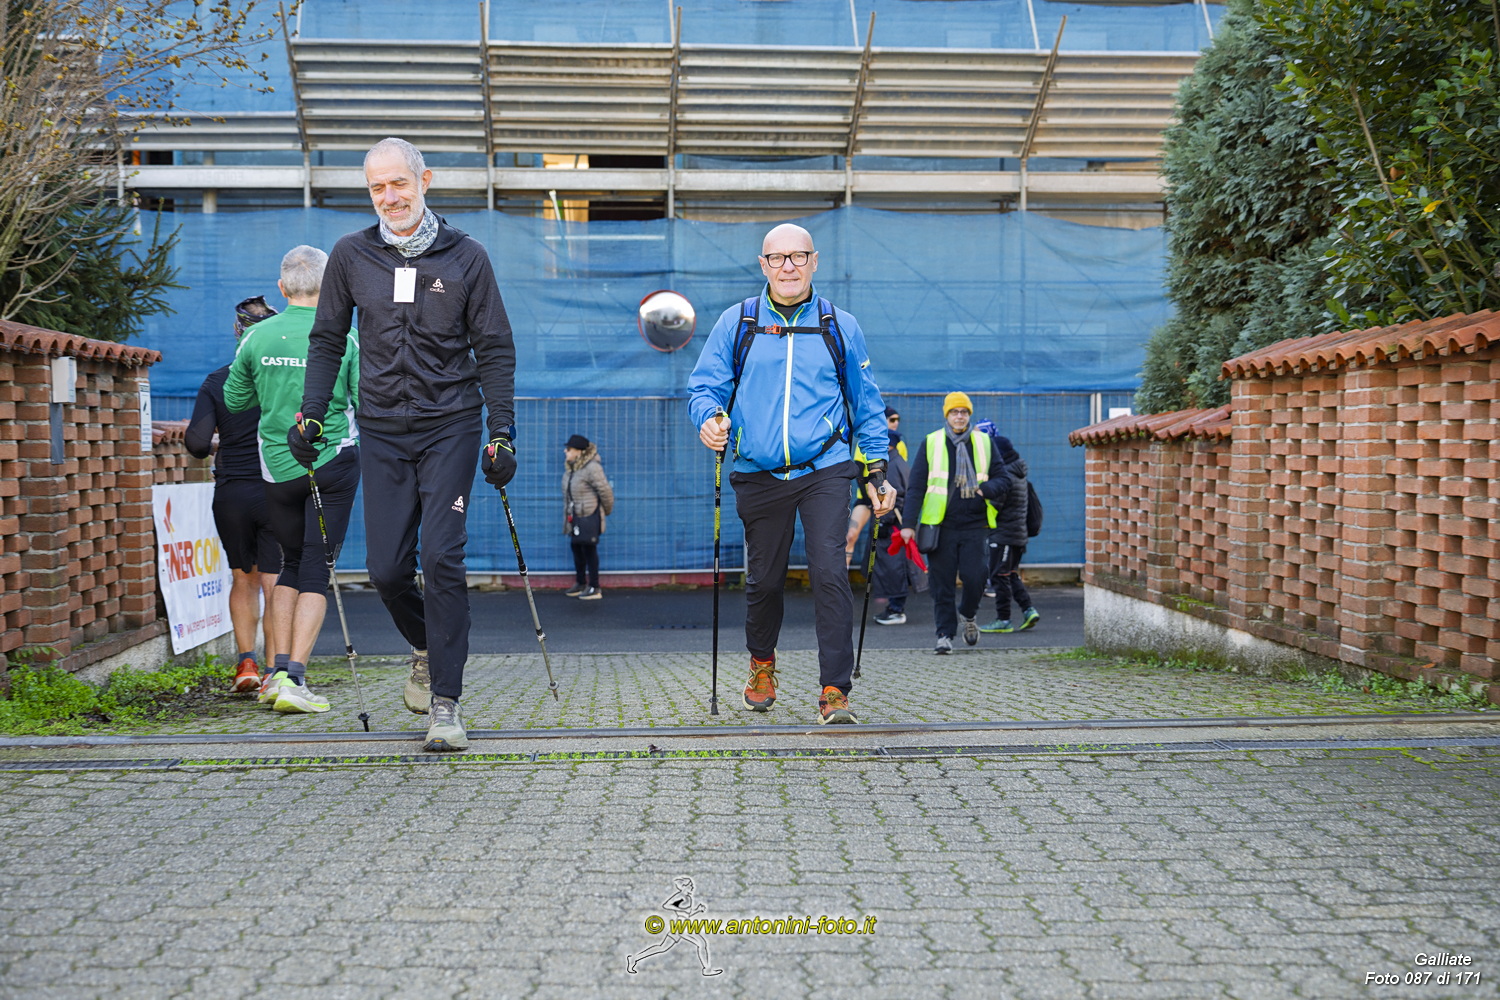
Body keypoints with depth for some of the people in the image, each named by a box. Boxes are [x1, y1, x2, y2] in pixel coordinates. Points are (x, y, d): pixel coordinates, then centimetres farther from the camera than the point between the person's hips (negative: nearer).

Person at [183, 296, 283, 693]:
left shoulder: (216, 382, 0)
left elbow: (197, 444, -6)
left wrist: (189, 433, 16)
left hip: (231, 495, 2)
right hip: (278, 492, -1)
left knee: (243, 579, 19)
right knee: (275, 584, 3)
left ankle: (246, 661, 11)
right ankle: (273, 672, 0)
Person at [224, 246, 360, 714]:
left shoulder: (257, 337, -1)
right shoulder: (344, 338, -9)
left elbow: (234, 400, 10)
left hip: (277, 466, 3)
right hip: (333, 463, -3)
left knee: (292, 564, 16)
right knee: (316, 570, -1)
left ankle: (278, 670, 8)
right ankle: (294, 677, -11)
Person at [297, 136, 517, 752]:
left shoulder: (466, 257, 0)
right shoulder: (351, 256, 6)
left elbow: (494, 351, 3)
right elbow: (328, 341, 14)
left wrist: (501, 432, -4)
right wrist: (311, 413, 5)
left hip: (450, 426, -2)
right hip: (382, 430, 2)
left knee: (442, 557, -11)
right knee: (387, 568, 0)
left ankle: (445, 701, -6)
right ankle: (426, 648, 31)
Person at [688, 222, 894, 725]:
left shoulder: (840, 327, 7)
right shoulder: (736, 323, 5)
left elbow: (866, 404, 13)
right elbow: (704, 385, 7)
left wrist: (877, 472, 9)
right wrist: (711, 417, -16)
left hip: (825, 470, -1)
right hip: (760, 475, 1)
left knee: (830, 574, -15)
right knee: (764, 579, 11)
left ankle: (834, 692, -11)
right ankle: (762, 663, 40)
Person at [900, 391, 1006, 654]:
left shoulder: (984, 443, 10)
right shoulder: (931, 444, 6)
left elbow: (1001, 479, 10)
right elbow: (916, 486, 5)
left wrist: (985, 488, -14)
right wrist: (908, 523, -3)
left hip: (974, 526, 1)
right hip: (941, 525, -1)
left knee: (974, 578, -7)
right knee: (942, 584, 0)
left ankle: (967, 615, 24)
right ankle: (945, 634, 10)